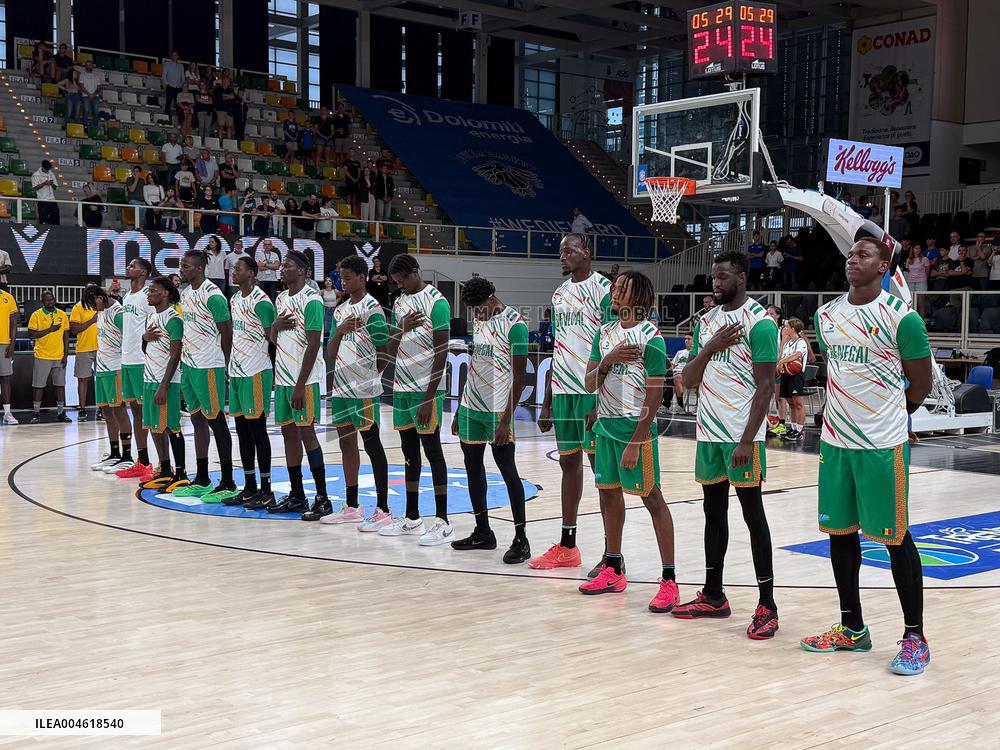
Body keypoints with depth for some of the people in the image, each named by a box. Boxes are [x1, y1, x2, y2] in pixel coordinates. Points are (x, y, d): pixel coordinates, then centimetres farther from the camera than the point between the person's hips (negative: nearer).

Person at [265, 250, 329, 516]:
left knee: (306, 433, -7)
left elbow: (313, 345, -16)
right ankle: (296, 496, 17)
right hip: (282, 377, 8)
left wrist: (300, 385, -19)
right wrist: (276, 325, -2)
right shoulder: (281, 299, 15)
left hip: (304, 379, -8)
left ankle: (322, 498, -2)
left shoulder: (311, 300, -12)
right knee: (289, 433, 10)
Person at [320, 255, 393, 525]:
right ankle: (351, 507, 21)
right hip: (341, 387, 8)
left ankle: (383, 510, 0)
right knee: (347, 443, 12)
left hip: (364, 389, -8)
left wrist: (368, 376, -1)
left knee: (372, 444, -4)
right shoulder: (341, 310, 15)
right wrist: (339, 331, -5)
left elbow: (384, 352, -11)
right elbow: (331, 351, 13)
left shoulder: (372, 308, -9)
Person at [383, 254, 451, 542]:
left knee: (432, 450, -4)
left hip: (426, 389, -7)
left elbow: (441, 353, -14)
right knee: (409, 452, 11)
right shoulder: (400, 303, 13)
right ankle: (411, 519, 19)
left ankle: (442, 522, 1)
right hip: (402, 387, 7)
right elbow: (391, 350, 14)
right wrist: (402, 329, -7)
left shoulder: (437, 302, -10)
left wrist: (429, 397, -17)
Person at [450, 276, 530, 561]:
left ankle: (521, 539, 3)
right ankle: (482, 532, 23)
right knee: (473, 466, 12)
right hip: (470, 408, 8)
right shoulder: (480, 322, 13)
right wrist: (460, 410, 17)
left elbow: (519, 377, -14)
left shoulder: (515, 325, -12)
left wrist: (506, 420, -17)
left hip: (496, 410, -8)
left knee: (508, 470, -4)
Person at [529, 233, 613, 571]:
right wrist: (547, 402, 16)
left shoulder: (603, 289, -8)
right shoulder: (559, 294, 16)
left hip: (593, 391, -8)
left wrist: (602, 401, -19)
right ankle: (566, 547, 21)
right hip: (563, 390, 8)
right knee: (568, 463, 12)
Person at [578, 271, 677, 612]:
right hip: (606, 425, 7)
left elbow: (654, 395, -15)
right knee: (609, 493, 14)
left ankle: (669, 582, -2)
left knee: (652, 498, -5)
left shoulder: (650, 337, -12)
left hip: (636, 427, -7)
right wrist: (608, 360, -12)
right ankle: (613, 571, 27)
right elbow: (590, 384, 8)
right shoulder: (605, 333, 10)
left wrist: (635, 442, -18)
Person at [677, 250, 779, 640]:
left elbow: (765, 387, -15)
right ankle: (713, 596, 23)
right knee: (714, 511, 13)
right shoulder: (706, 322, 12)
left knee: (753, 515, -3)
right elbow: (688, 380, 10)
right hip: (708, 432, 7)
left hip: (742, 436, -7)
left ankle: (767, 605, 4)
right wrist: (710, 347, -9)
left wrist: (747, 441, -20)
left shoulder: (759, 322, -11)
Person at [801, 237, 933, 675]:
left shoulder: (901, 317, -11)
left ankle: (914, 638, 10)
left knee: (895, 537, -1)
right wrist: (844, 416, 14)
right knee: (840, 532, 11)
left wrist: (885, 418, 6)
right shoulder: (826, 316, 7)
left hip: (883, 445, -6)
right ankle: (852, 629, 24)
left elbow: (920, 385, -3)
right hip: (835, 442, 6)